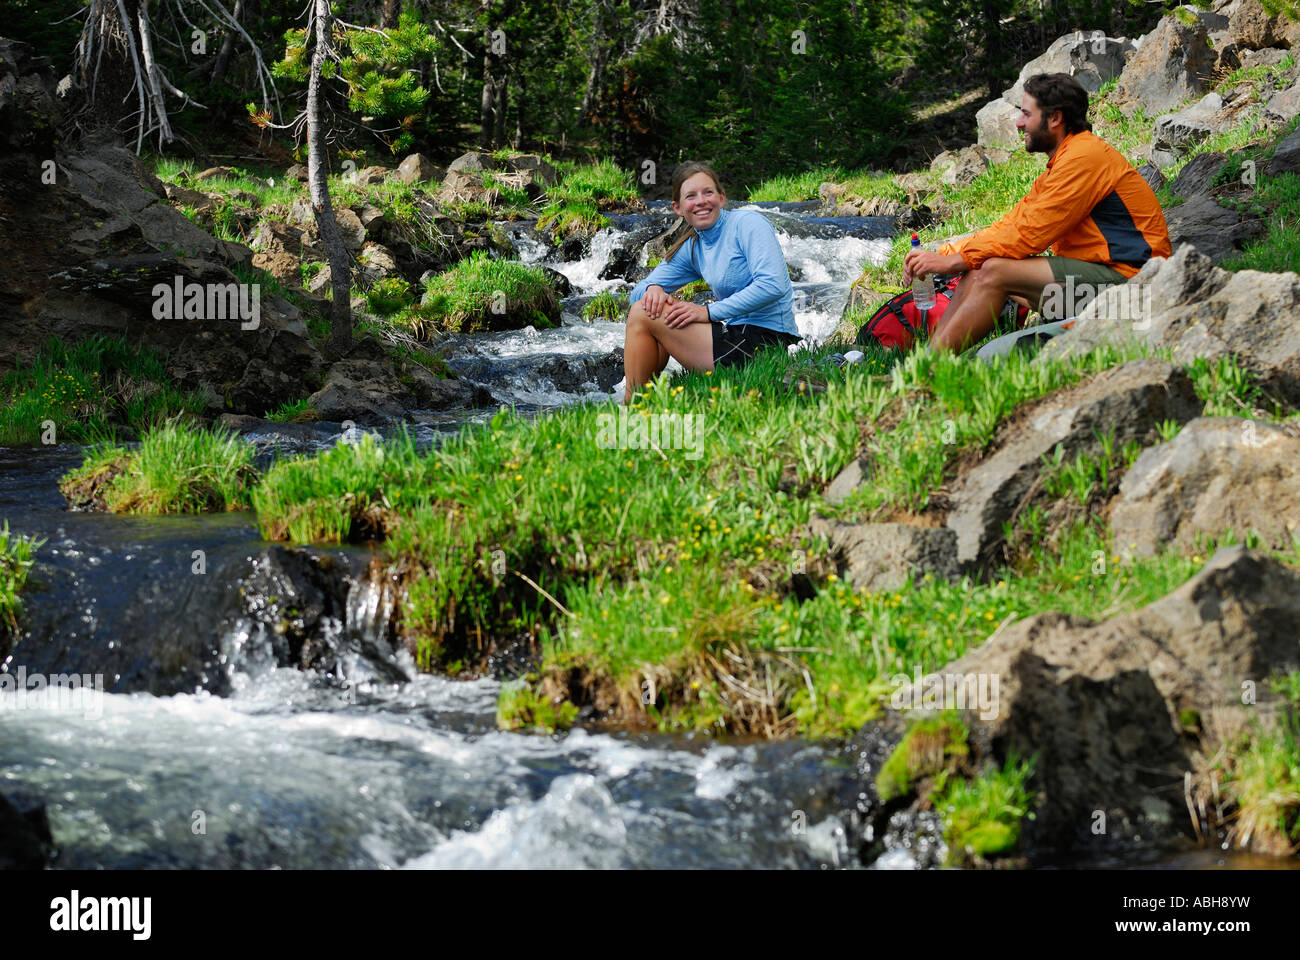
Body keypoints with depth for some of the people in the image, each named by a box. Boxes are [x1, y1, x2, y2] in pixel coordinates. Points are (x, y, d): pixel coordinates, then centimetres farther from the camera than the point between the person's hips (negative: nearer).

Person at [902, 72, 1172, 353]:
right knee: (977, 274, -1)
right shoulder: (1062, 163, 19)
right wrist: (942, 254, 3)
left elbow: (1029, 234, -16)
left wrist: (955, 260, -11)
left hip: (1123, 275, -10)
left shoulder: (1085, 158, -14)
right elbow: (1010, 225, 14)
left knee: (995, 271, -19)